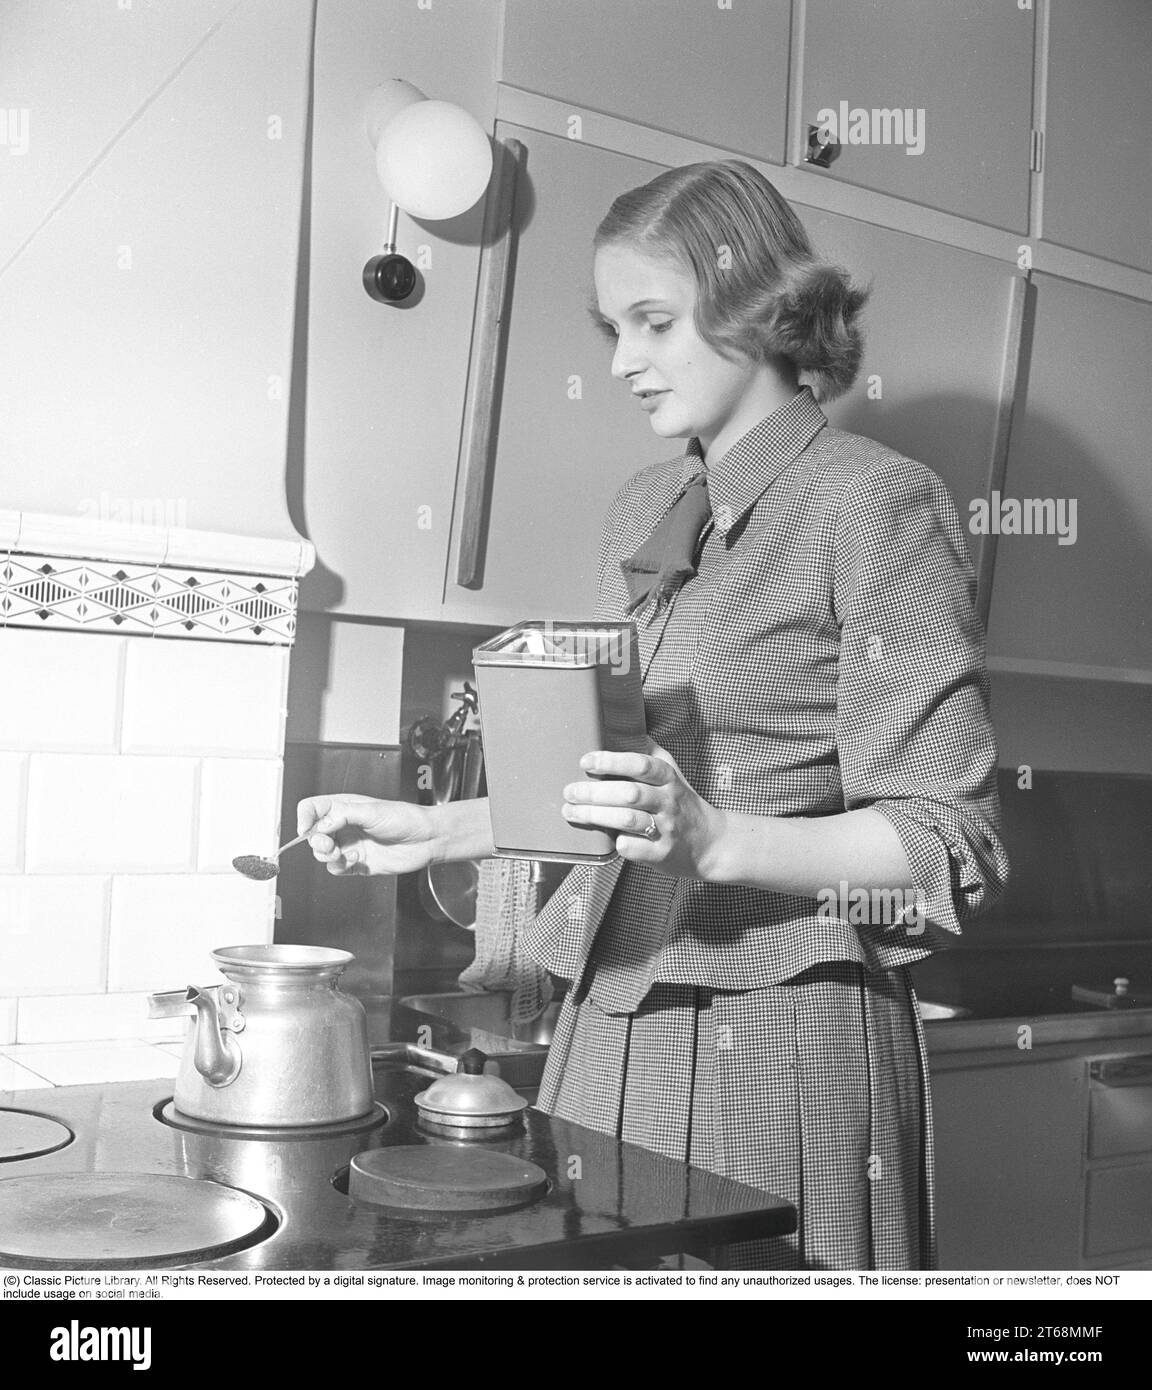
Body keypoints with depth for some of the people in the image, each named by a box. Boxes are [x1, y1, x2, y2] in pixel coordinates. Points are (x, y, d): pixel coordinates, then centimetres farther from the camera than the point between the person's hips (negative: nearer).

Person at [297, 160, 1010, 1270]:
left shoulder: (877, 504, -8)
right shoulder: (646, 508, 13)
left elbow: (949, 847, -12)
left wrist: (714, 839, -25)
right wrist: (435, 831, 8)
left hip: (780, 1029, -6)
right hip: (614, 1019, 6)